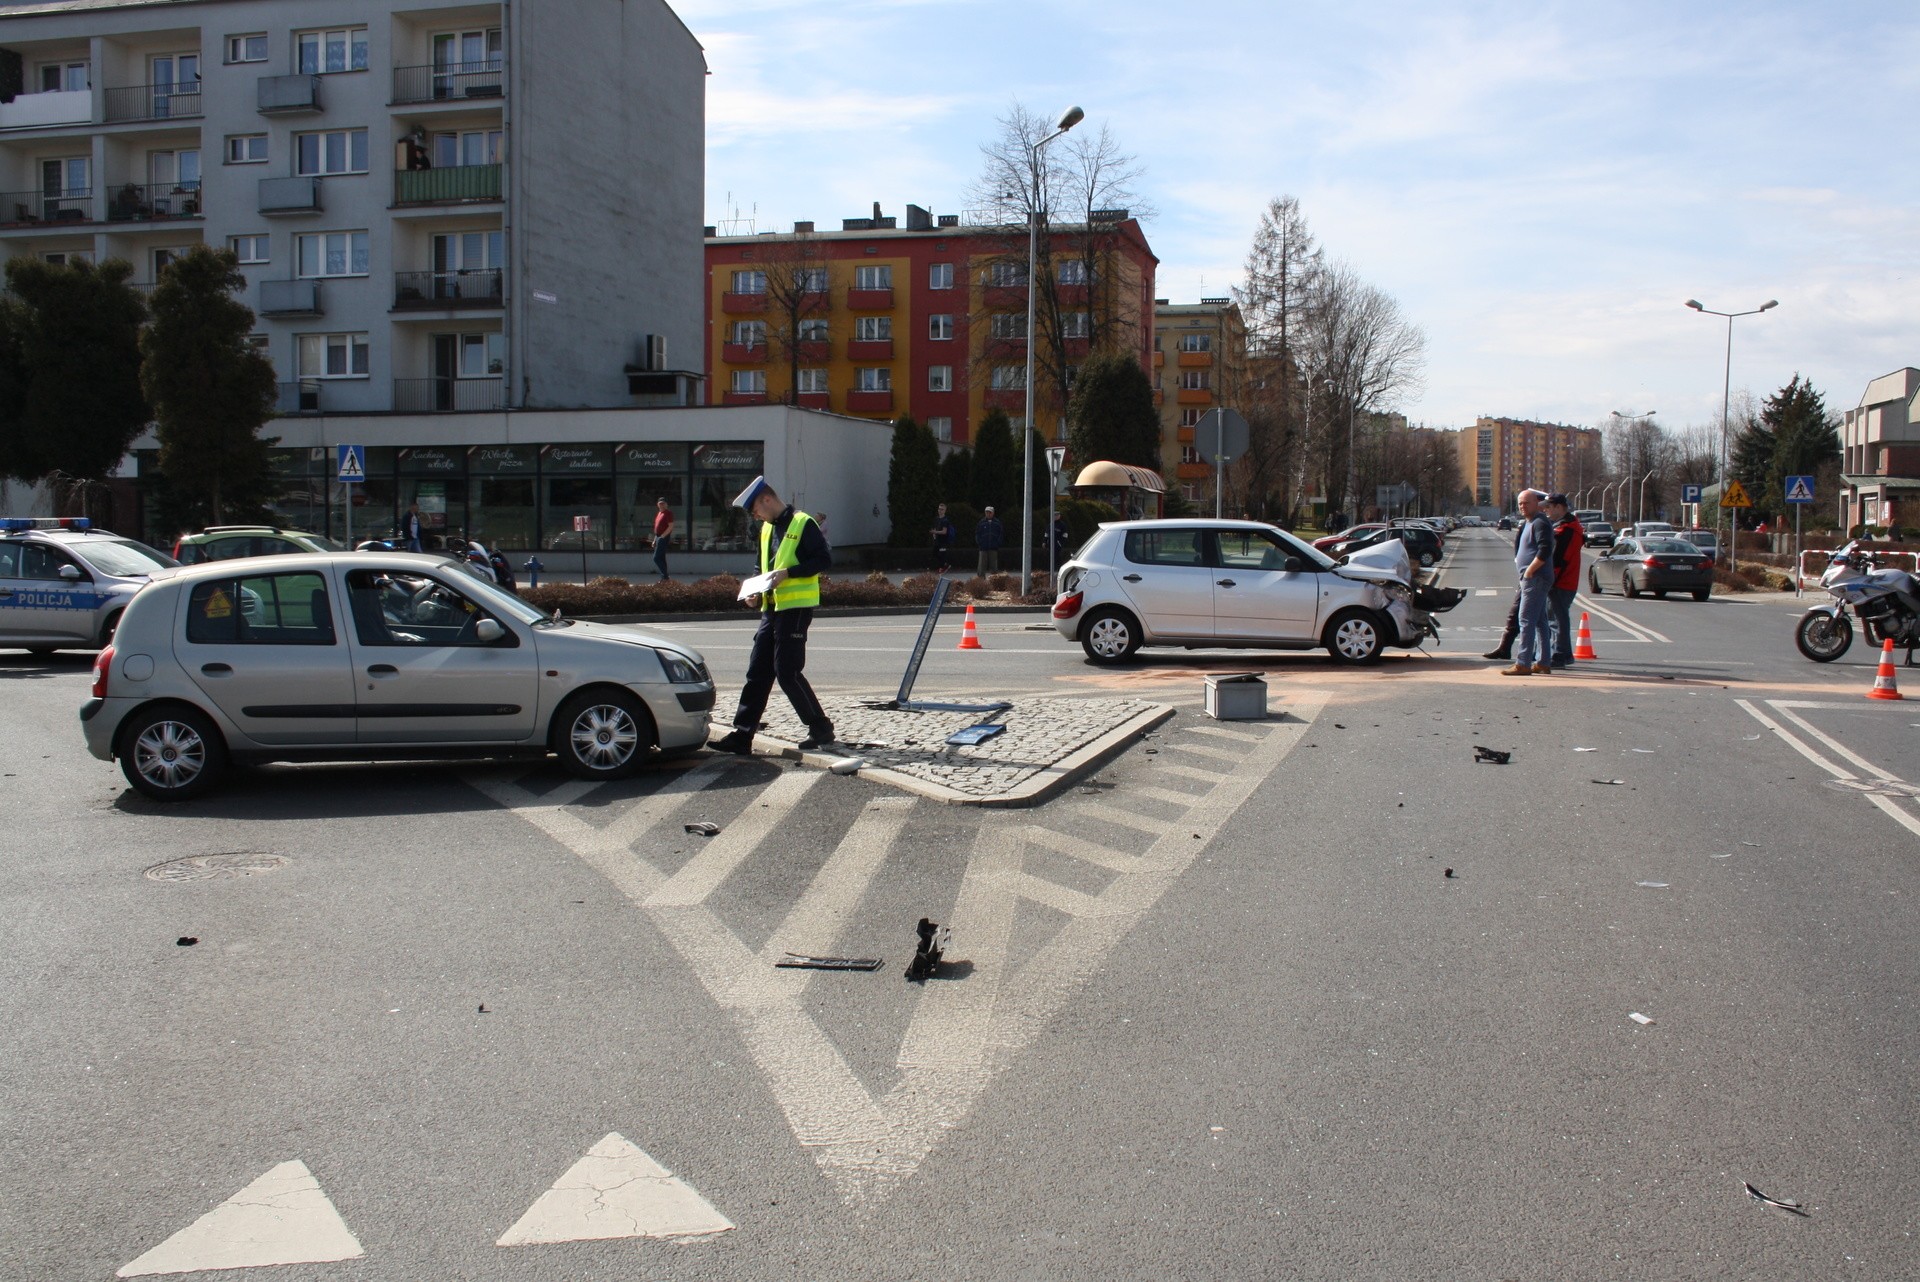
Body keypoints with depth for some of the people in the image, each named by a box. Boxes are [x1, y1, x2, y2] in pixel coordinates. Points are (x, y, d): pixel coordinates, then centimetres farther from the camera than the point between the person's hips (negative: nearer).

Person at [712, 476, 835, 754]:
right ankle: (742, 735, 7)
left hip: (796, 607, -8)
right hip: (771, 608, 8)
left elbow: (824, 558, -14)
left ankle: (821, 728, 4)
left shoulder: (803, 523, -7)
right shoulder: (767, 529, 18)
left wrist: (788, 572, -21)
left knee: (787, 672, -8)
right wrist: (756, 593, 8)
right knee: (757, 672, 5)